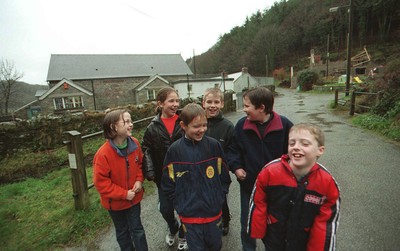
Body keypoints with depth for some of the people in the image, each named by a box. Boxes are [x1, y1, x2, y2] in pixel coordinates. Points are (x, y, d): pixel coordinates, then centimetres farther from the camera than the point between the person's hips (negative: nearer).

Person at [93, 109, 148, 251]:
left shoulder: (134, 144, -13)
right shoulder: (103, 154, -28)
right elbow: (100, 182, -22)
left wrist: (139, 180, -12)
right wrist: (124, 194, -21)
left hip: (134, 197, 3)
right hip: (115, 202, -2)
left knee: (137, 229, 16)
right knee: (122, 231, 21)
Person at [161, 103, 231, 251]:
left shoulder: (214, 145, -8)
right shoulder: (174, 150, -10)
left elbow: (224, 176, 1)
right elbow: (168, 184, -2)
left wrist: (218, 198, -1)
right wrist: (181, 204, -3)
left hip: (214, 212, 1)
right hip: (189, 216, -1)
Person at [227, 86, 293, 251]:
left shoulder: (285, 125, -14)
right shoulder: (241, 125, -8)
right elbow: (233, 149, 3)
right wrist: (236, 167, -9)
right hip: (248, 184, 2)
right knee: (247, 224, 17)